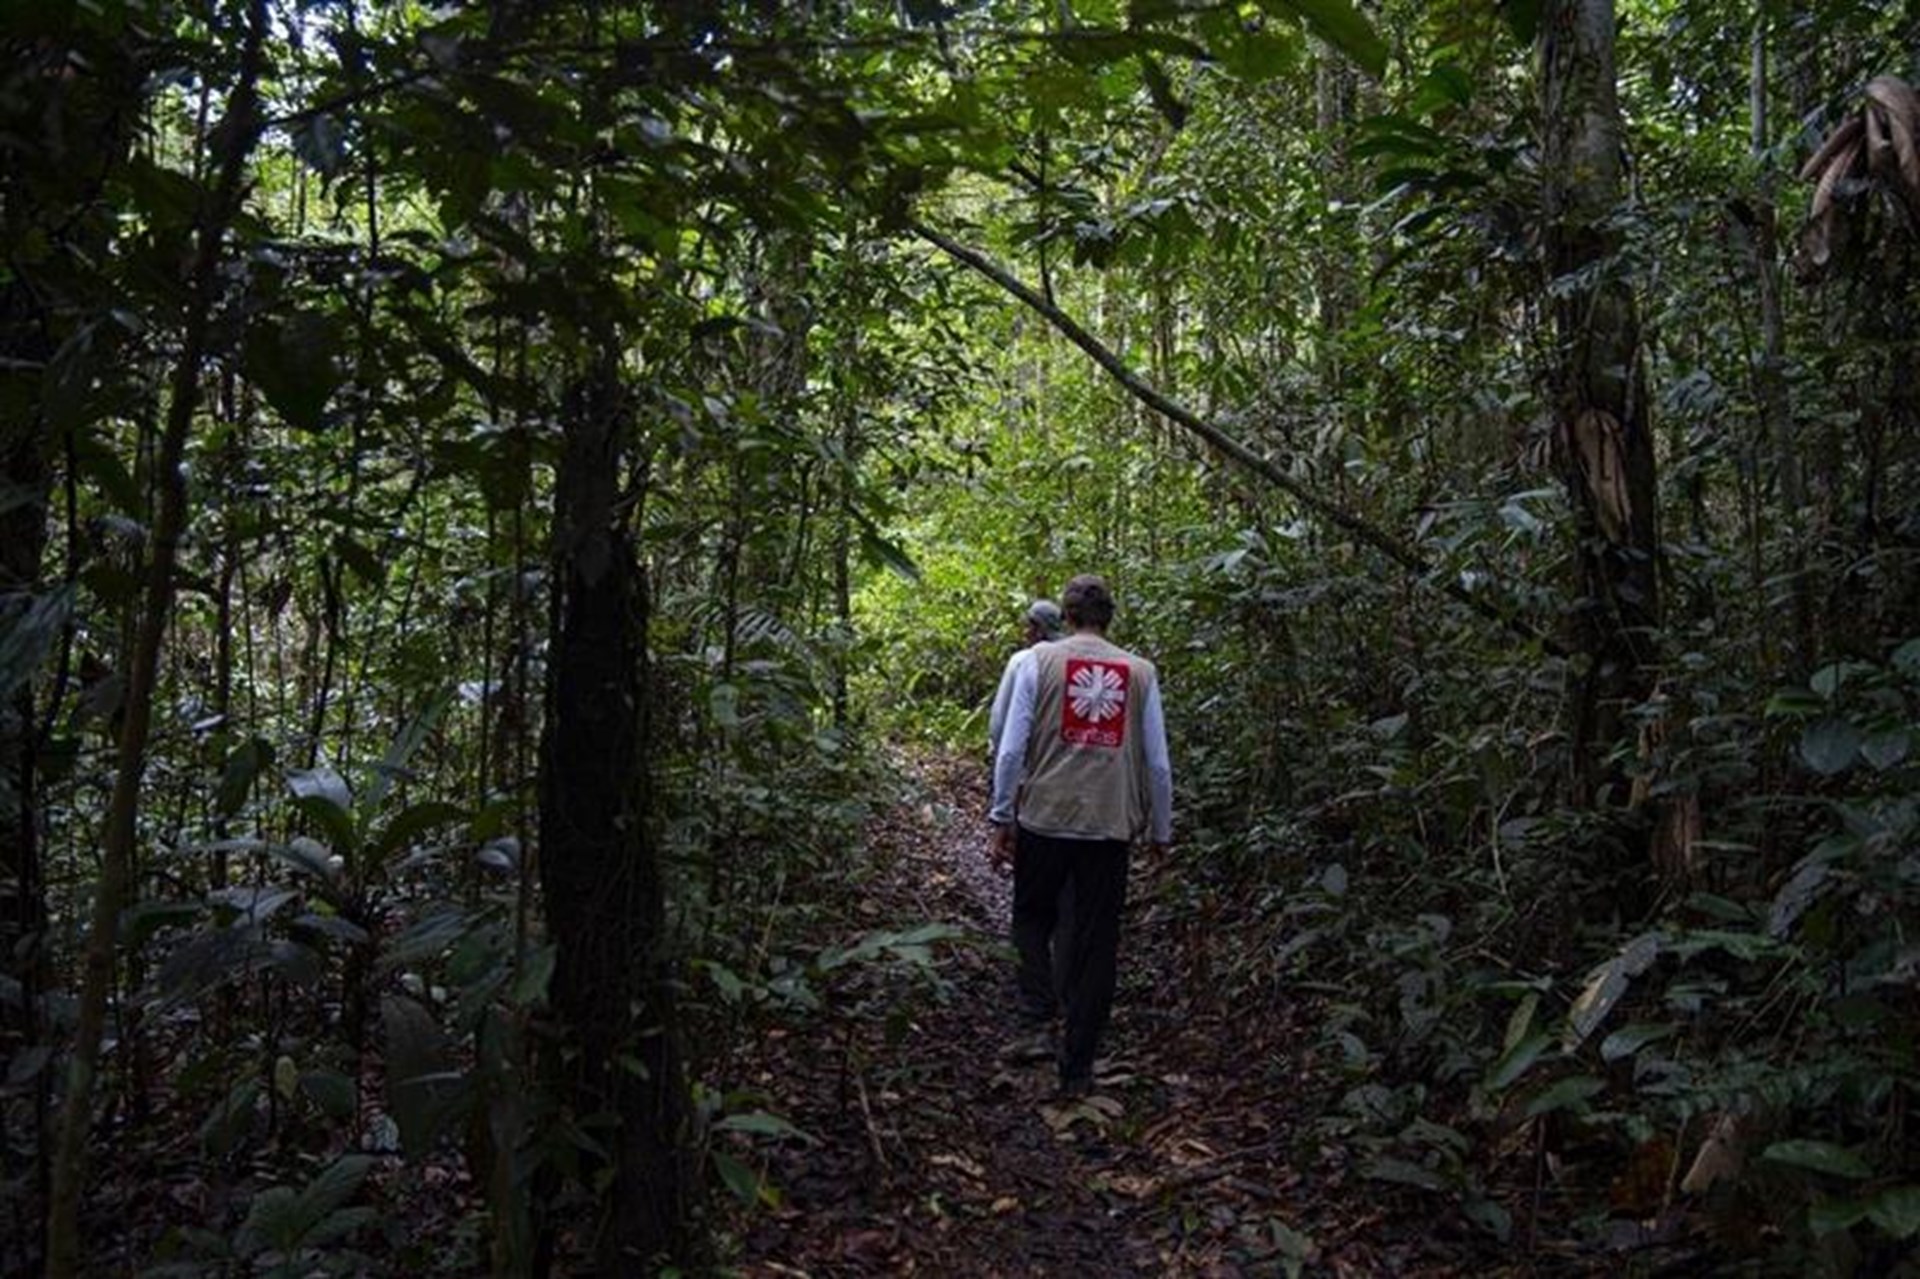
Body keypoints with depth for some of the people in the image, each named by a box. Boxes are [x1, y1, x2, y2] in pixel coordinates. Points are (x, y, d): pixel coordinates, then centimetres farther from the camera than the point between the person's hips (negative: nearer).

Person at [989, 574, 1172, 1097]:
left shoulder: (1040, 661, -2)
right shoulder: (1140, 671, 3)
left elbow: (1012, 748, -5)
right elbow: (1157, 763, 6)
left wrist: (1002, 819, 4)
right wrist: (1160, 831, 17)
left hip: (1043, 819, -1)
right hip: (1111, 826, 1)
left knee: (1033, 915, 21)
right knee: (1096, 945, 10)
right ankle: (1077, 1068, 16)